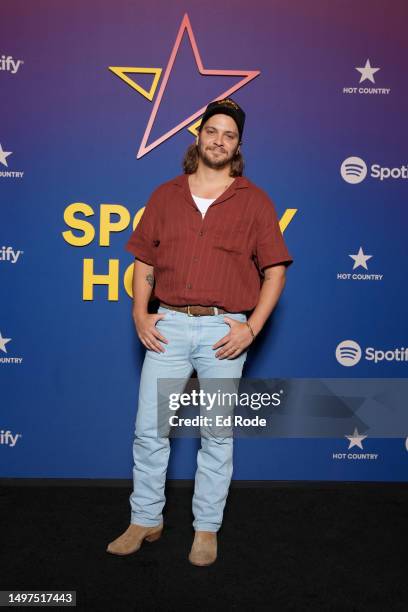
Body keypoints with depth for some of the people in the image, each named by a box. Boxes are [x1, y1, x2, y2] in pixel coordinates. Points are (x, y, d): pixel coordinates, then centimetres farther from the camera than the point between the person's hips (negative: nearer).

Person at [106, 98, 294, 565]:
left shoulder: (255, 201, 4)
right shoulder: (165, 195, 11)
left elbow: (275, 269, 2)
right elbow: (144, 261, 13)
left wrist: (252, 327, -8)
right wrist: (140, 314, 0)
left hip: (224, 331, -2)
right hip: (168, 325, 2)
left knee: (217, 436, 8)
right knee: (148, 429, 6)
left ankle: (206, 529, 25)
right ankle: (145, 521, 26)